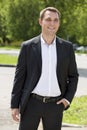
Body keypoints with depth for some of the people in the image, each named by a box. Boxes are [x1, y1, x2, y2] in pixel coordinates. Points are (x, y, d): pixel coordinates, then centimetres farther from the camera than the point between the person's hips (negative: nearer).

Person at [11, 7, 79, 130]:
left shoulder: (67, 47, 4)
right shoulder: (28, 46, -1)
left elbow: (73, 76, 12)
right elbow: (19, 77, 1)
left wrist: (68, 98, -2)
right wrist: (14, 105, -2)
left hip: (55, 105, 2)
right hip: (32, 103, -2)